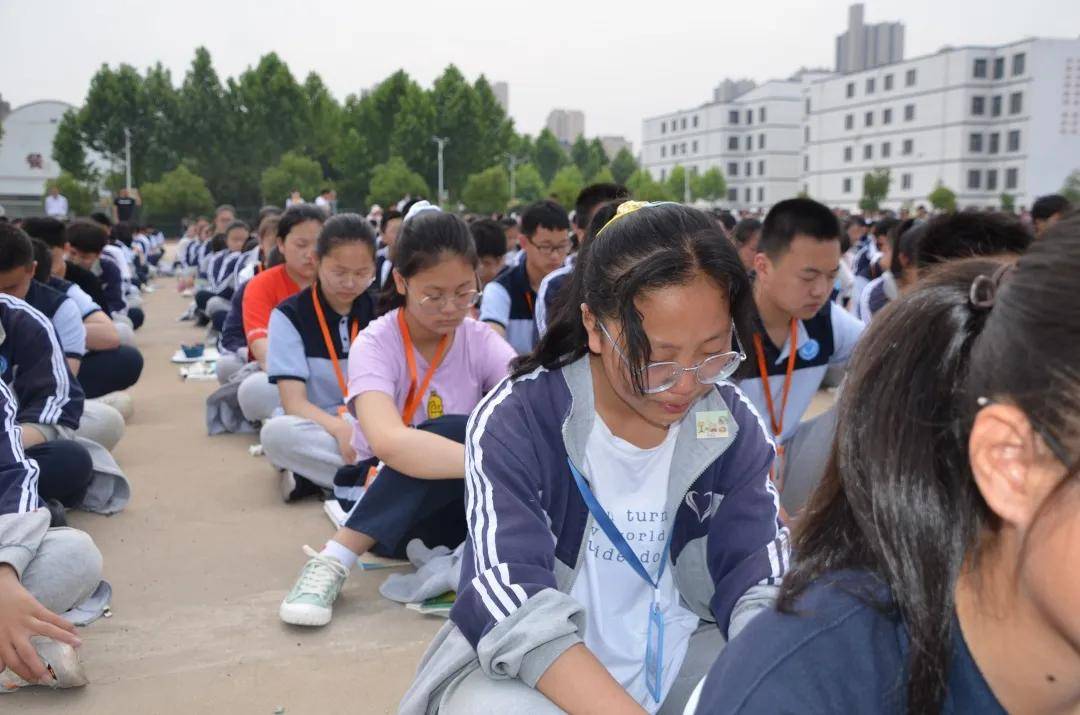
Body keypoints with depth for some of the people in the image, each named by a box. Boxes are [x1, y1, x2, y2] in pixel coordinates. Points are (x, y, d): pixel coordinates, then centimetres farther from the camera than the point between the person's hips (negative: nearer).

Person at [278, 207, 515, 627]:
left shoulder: (481, 341, -7)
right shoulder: (375, 345, -18)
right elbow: (390, 442, -39)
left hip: (464, 503, 3)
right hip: (384, 505, -3)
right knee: (455, 431, -34)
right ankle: (335, 561, -29)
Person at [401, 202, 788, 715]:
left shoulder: (733, 428, -6)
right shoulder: (515, 422, -19)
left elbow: (760, 583, -11)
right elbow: (516, 605, -28)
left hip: (679, 656, 3)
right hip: (525, 667, -2)